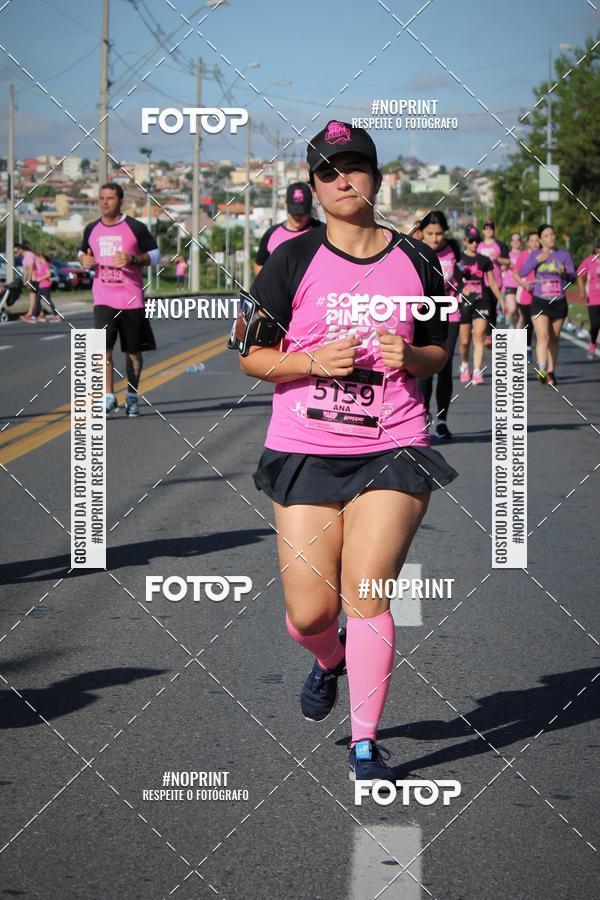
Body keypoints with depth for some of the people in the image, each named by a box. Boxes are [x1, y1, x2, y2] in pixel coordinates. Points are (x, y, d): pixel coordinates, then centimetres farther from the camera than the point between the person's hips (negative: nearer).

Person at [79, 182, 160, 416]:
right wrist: (84, 260, -2)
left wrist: (132, 259, -17)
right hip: (103, 298, 1)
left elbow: (155, 255, 0)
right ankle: (108, 397, -14)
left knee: (133, 350, 8)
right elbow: (83, 252, 22)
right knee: (103, 346, -15)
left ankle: (132, 397, 23)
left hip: (132, 299, -1)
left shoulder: (135, 228, -3)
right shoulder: (92, 229, 7)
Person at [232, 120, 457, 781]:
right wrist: (314, 362, -16)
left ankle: (365, 742, 3)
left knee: (366, 596, -10)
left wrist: (410, 358, -6)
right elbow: (253, 356, 1)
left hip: (392, 450, 0)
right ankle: (329, 661, 37)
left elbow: (438, 351, 16)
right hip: (305, 451, 0)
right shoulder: (293, 260, 0)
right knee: (310, 613, 0)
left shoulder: (415, 262, 6)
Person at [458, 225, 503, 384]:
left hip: (482, 301, 1)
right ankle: (464, 366, 31)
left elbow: (492, 283, 14)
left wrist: (501, 301, 13)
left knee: (479, 337, -12)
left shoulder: (484, 260, 8)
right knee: (465, 340, 4)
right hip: (464, 302, -1)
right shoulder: (459, 259, 3)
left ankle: (477, 372, -17)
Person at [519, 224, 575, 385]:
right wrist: (537, 260, -16)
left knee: (554, 339, 9)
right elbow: (521, 272, -9)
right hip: (540, 302, -2)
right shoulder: (535, 255, 3)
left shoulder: (564, 255, 4)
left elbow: (572, 276, -3)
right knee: (543, 337, -17)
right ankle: (541, 370, -26)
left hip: (559, 302, 2)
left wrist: (564, 273, -24)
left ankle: (551, 372, 19)